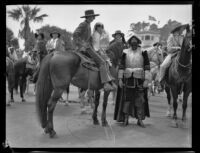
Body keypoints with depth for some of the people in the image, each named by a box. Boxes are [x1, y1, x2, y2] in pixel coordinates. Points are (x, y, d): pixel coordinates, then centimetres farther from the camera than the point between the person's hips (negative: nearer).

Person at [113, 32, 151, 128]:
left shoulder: (143, 52, 1)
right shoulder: (125, 52, 5)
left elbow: (147, 66, -3)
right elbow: (121, 66, 4)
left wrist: (146, 80, -10)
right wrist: (120, 79, -2)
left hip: (139, 79, -1)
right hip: (127, 79, 1)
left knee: (140, 100, 3)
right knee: (126, 98, 5)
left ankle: (140, 119, 13)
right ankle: (125, 118, 16)